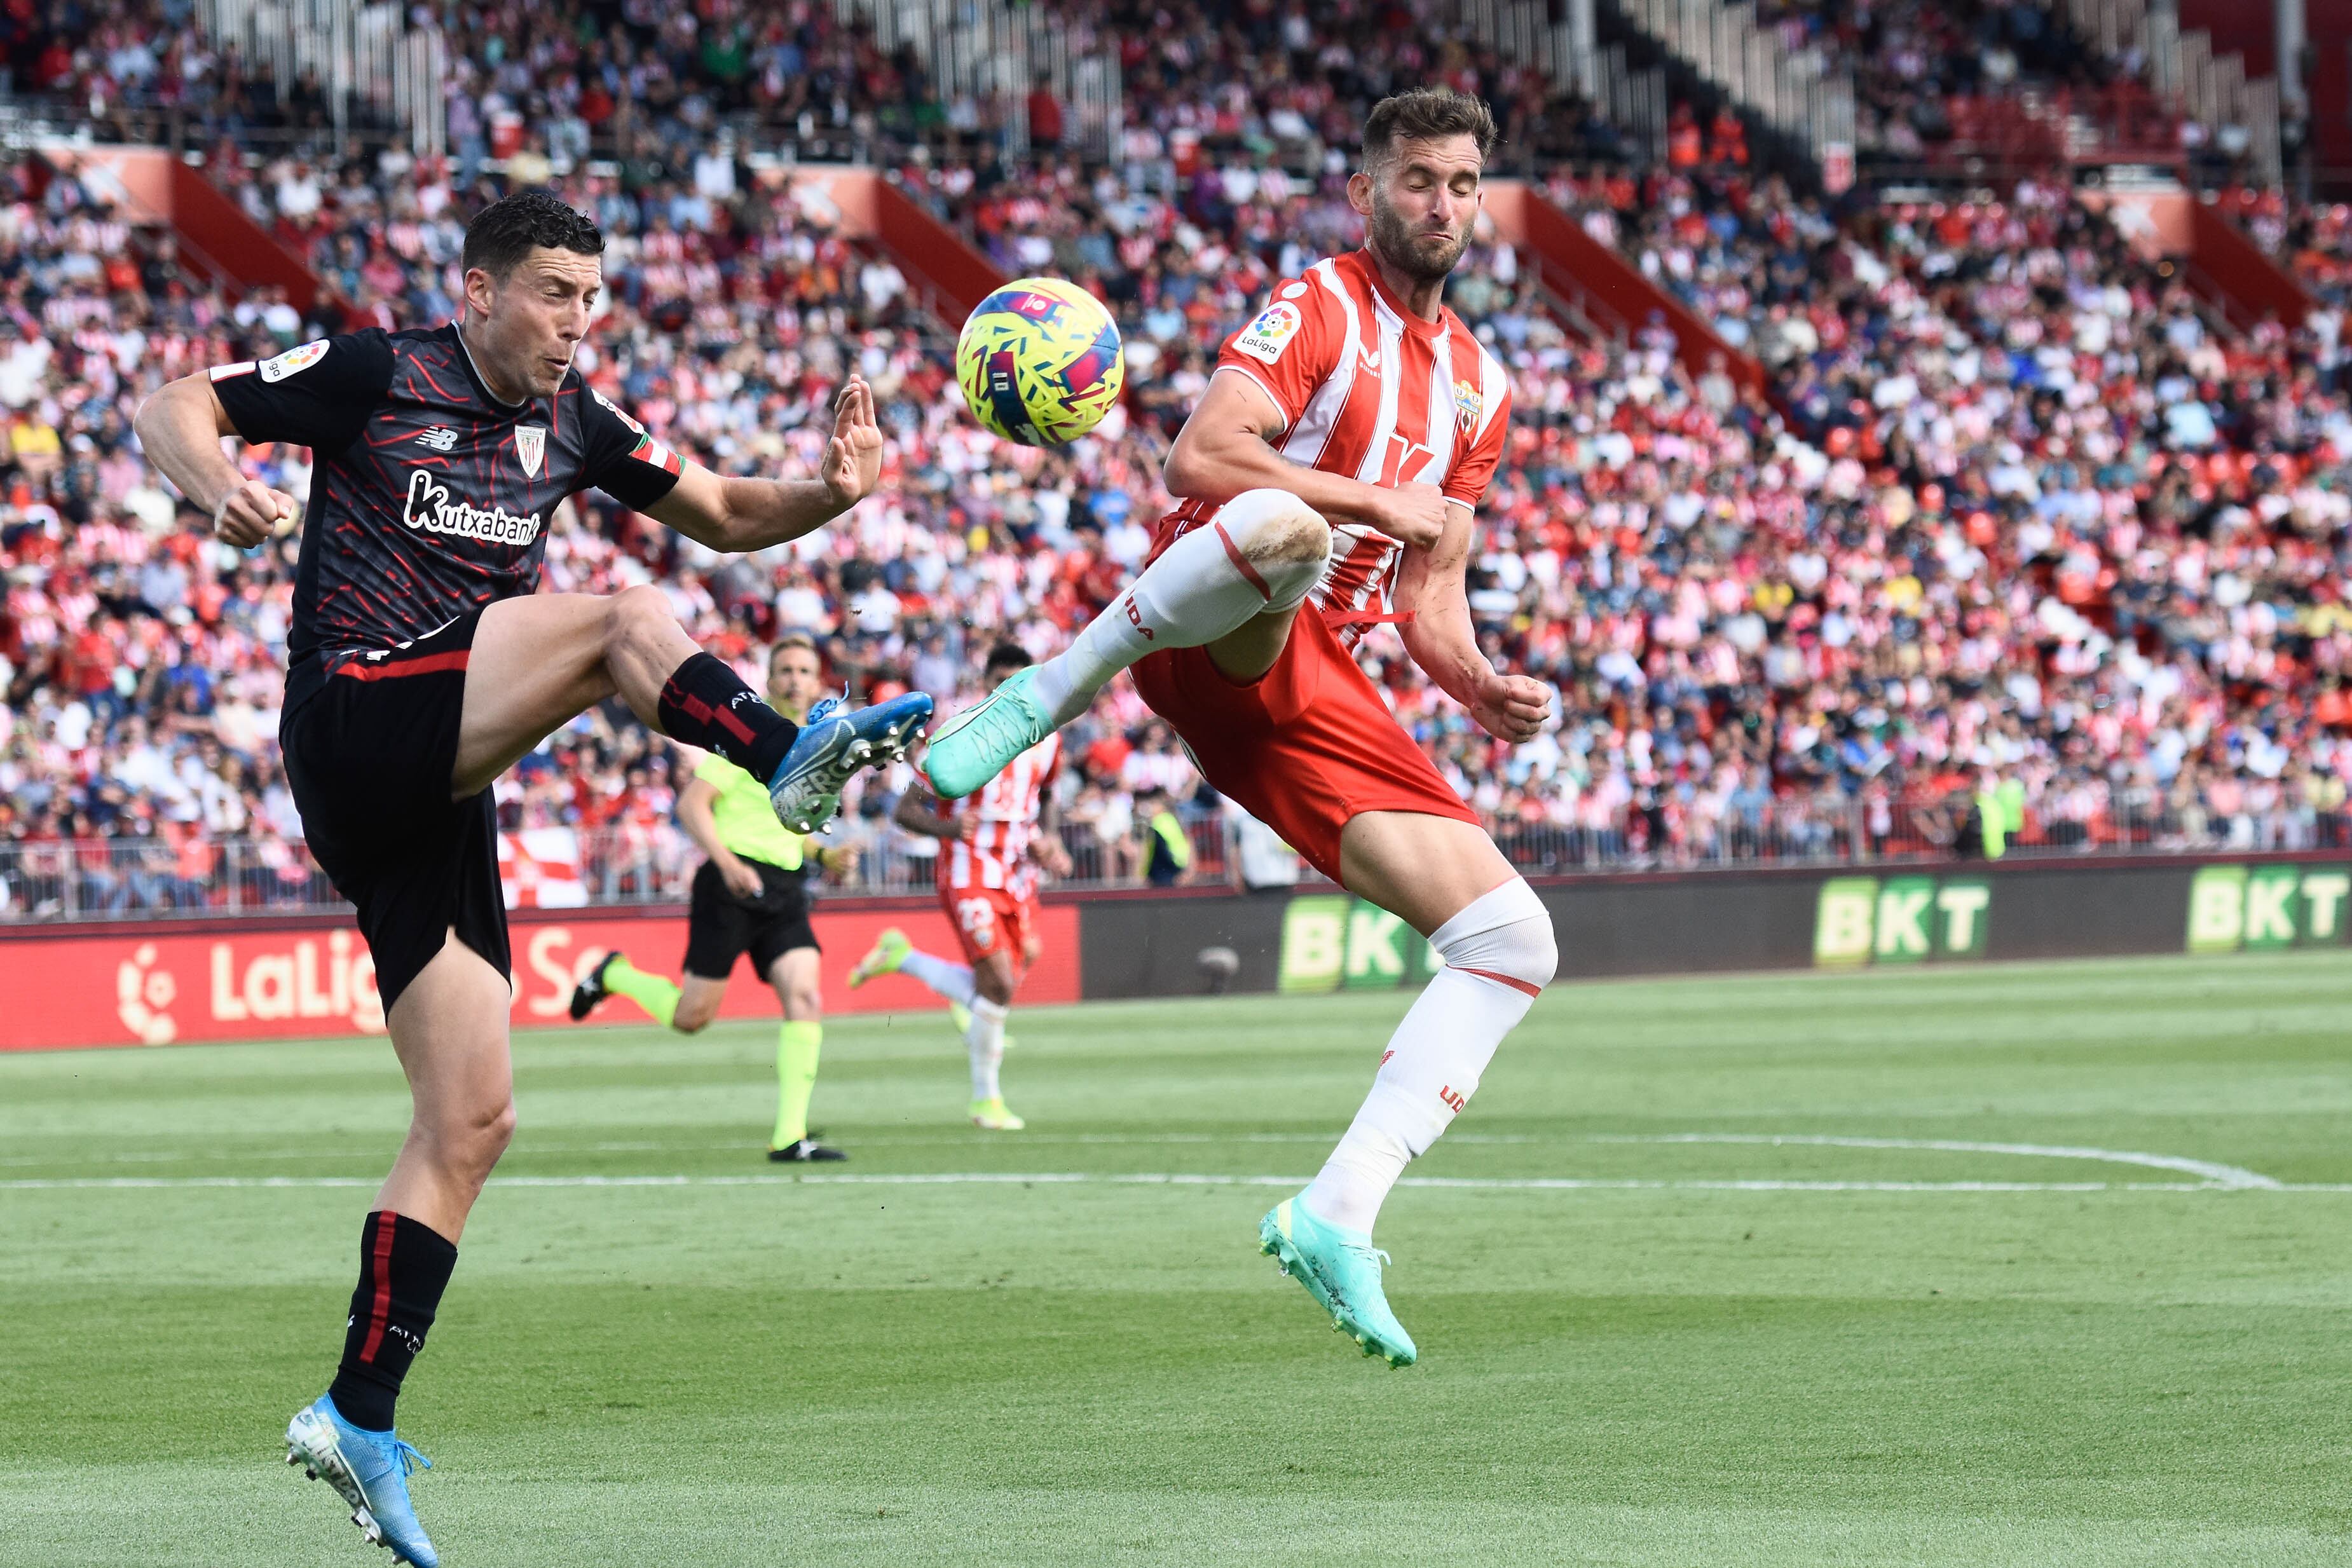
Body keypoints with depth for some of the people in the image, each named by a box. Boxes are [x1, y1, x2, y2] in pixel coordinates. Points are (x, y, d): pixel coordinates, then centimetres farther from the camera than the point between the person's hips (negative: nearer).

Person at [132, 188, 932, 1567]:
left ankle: (360, 1415, 5)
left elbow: (723, 514, 19)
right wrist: (220, 487, -22)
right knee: (624, 623, -21)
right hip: (355, 724, -7)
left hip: (442, 792, 7)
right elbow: (172, 409, 0)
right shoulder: (373, 377, -2)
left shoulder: (572, 425, 14)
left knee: (472, 1119, 2)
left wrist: (831, 493, -2)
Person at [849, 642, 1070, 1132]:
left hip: (1019, 879, 6)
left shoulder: (1046, 740, 5)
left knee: (998, 989, 6)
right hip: (970, 878, -6)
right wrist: (946, 827, -30)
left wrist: (1049, 841, 3)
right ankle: (986, 1099, 2)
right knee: (998, 985, -16)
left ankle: (901, 956, 27)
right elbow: (905, 810, -9)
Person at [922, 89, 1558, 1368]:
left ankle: (1338, 1216, -9)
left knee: (1513, 941, -6)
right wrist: (1378, 500, -14)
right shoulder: (1317, 310, 1)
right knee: (1280, 529, -44)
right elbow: (1198, 459, -14)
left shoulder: (1477, 386, 23)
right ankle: (1042, 696, -24)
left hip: (1314, 699, 7)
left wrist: (1477, 687, 6)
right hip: (1216, 654, -7)